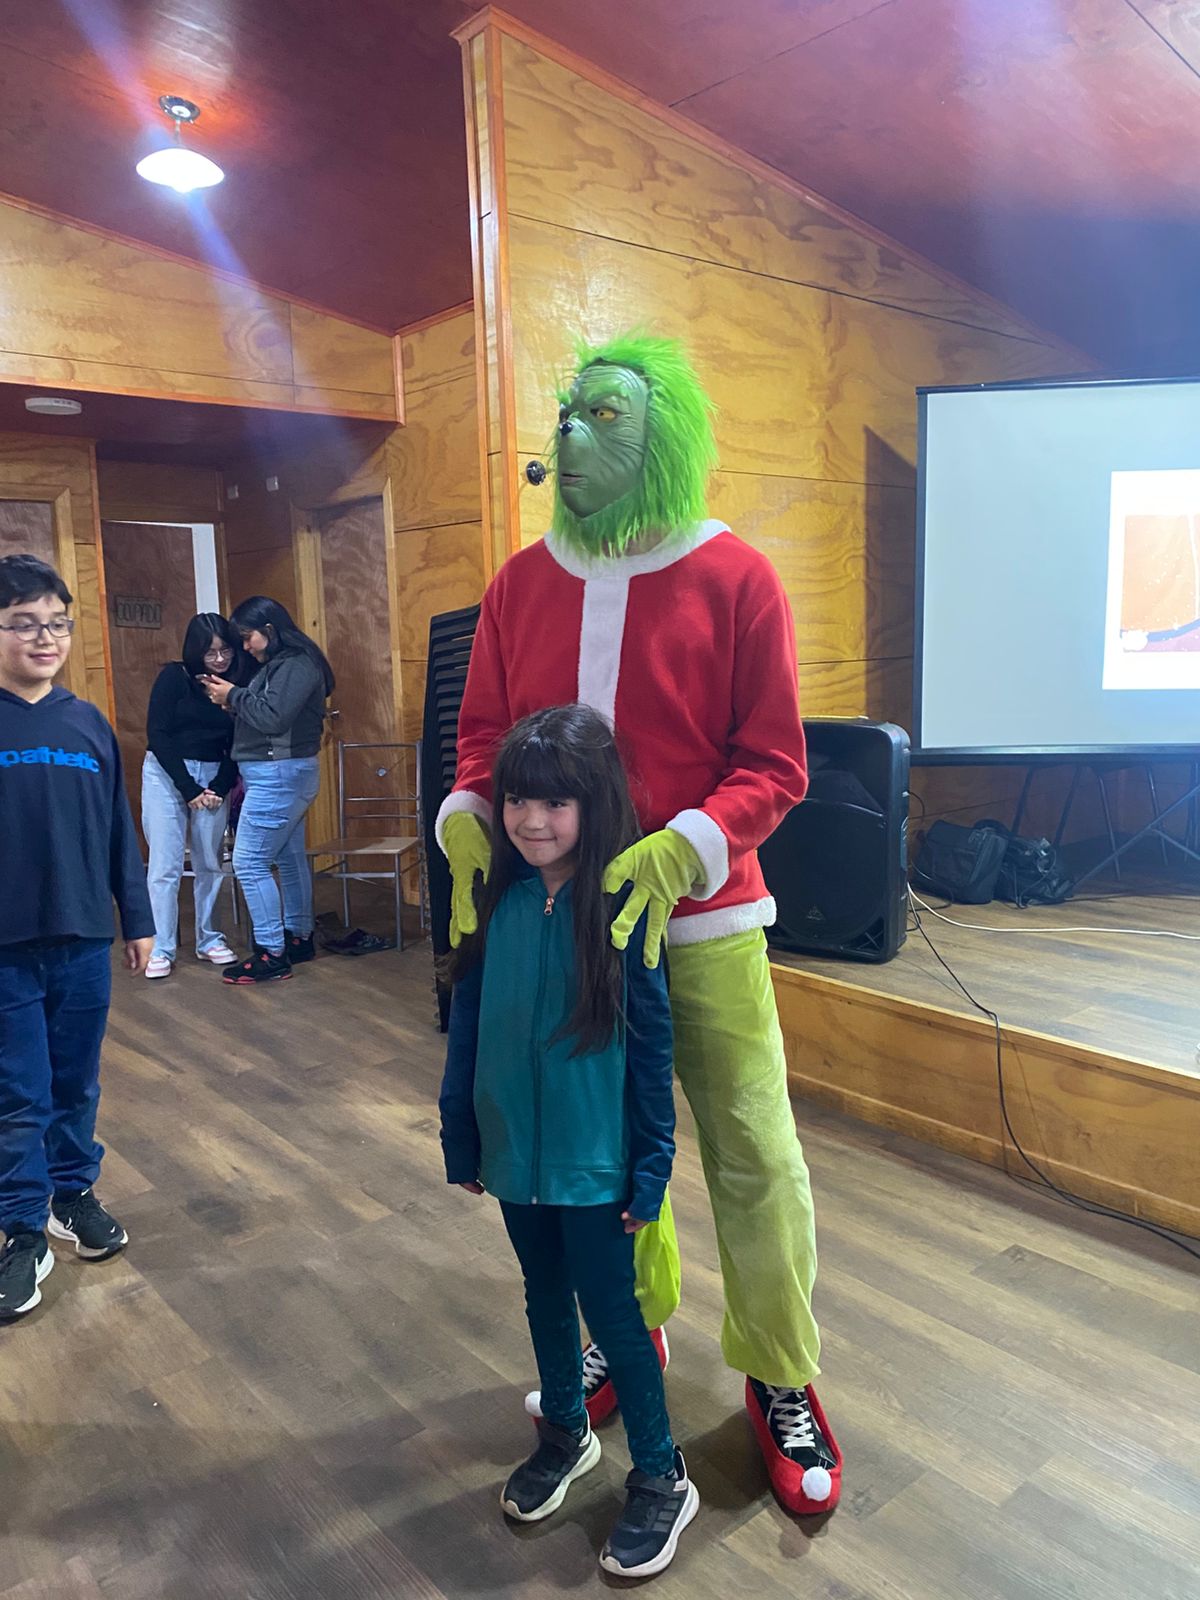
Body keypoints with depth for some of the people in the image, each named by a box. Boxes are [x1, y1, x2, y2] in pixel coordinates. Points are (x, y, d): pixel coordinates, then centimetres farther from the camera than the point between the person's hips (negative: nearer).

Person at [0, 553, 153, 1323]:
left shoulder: (89, 724, 3)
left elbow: (119, 832, 8)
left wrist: (138, 920, 9)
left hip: (84, 940, 3)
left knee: (78, 1085, 16)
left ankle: (74, 1194, 35)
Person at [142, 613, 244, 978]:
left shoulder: (237, 684, 1)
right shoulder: (174, 677, -7)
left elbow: (236, 745, 5)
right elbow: (157, 734, -9)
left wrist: (220, 787, -7)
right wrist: (189, 788, -12)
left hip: (214, 777, 3)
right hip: (167, 775, -3)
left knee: (210, 863, 7)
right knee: (165, 865, -4)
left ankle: (209, 941, 20)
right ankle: (161, 950, 4)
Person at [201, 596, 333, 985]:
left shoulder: (295, 666, -15)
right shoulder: (280, 663, 16)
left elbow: (273, 717, -24)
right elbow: (261, 712, 15)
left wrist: (234, 696, -12)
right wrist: (230, 695, 0)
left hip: (279, 775, -11)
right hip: (279, 774, 11)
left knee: (249, 862, -9)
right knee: (289, 857, 16)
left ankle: (272, 955, -4)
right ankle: (299, 938, 26)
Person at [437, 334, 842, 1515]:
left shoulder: (736, 580, -6)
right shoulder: (522, 583, 5)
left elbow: (772, 766, -7)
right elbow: (483, 733, 10)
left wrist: (678, 853, -22)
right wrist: (468, 823, -10)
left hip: (702, 921, -3)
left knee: (754, 1161, 5)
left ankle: (780, 1382, 28)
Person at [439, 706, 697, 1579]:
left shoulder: (621, 906, -18)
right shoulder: (498, 898, -6)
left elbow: (652, 1043, -13)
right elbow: (468, 1022, 2)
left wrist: (651, 1164, -10)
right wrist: (461, 1135, 6)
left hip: (594, 1154, -4)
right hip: (514, 1145, 4)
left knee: (610, 1306, 8)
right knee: (545, 1294, 21)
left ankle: (661, 1479, 29)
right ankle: (565, 1435, 45)